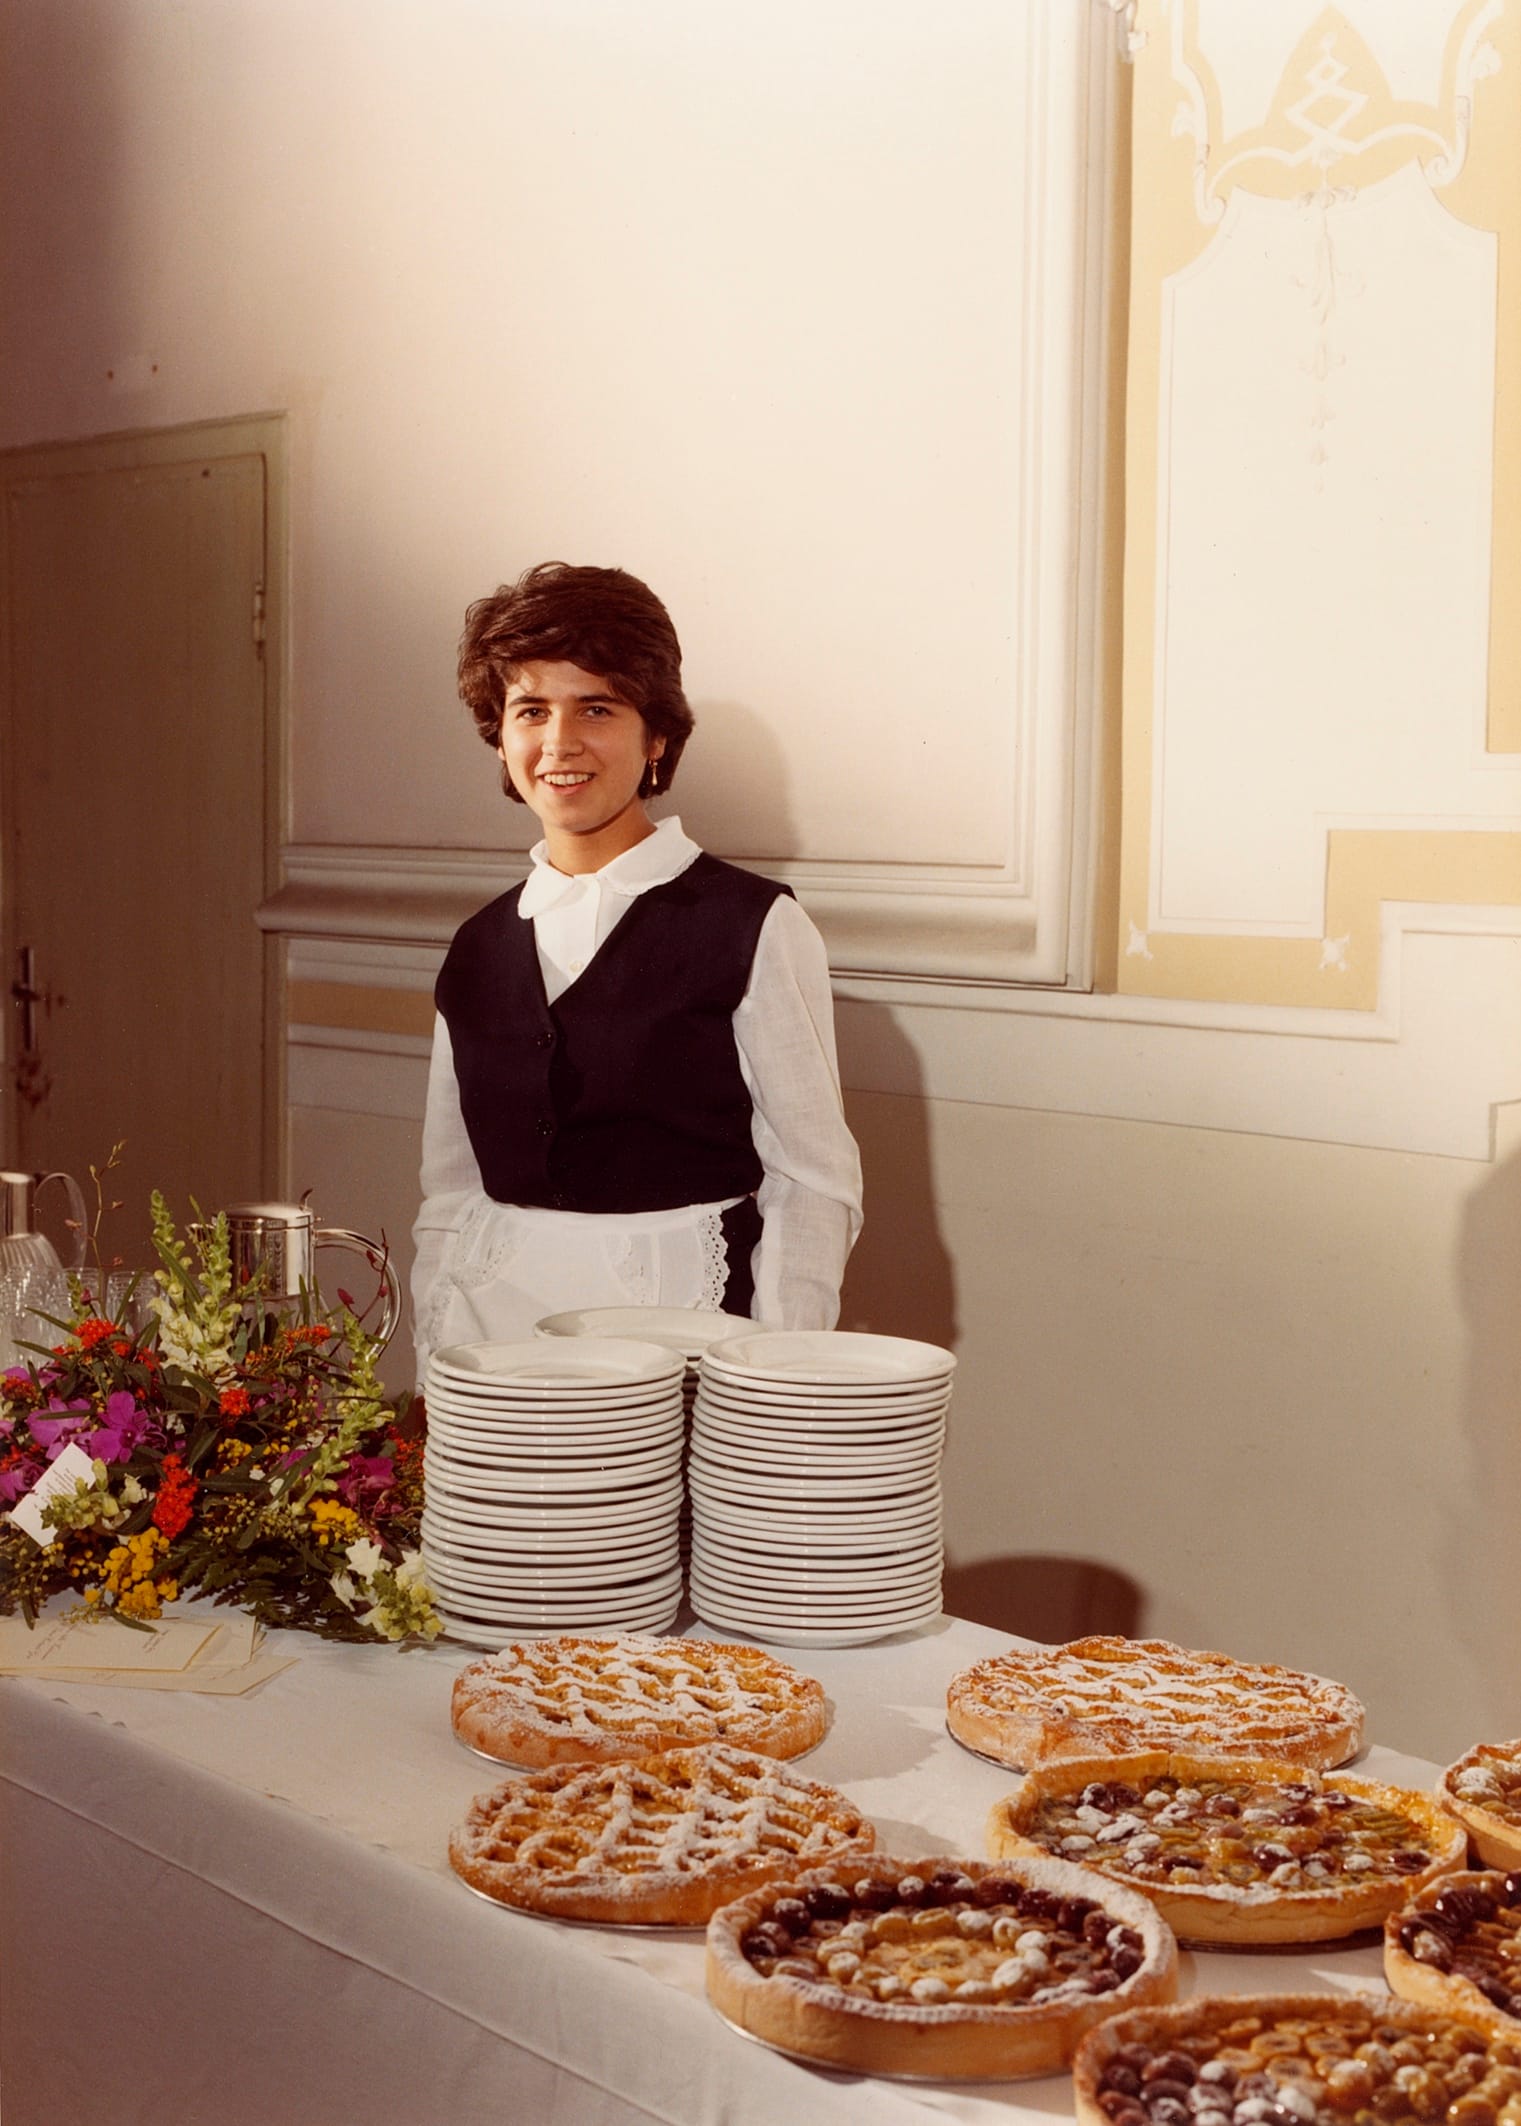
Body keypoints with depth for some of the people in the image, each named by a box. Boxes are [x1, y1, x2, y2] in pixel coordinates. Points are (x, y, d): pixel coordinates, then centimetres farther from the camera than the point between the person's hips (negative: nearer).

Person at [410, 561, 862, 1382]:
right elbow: (448, 1194, 16)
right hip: (496, 1327, 4)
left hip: (681, 1314, -4)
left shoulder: (753, 928, -2)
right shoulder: (479, 949, 13)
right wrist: (434, 1380, 6)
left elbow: (813, 1183, -3)